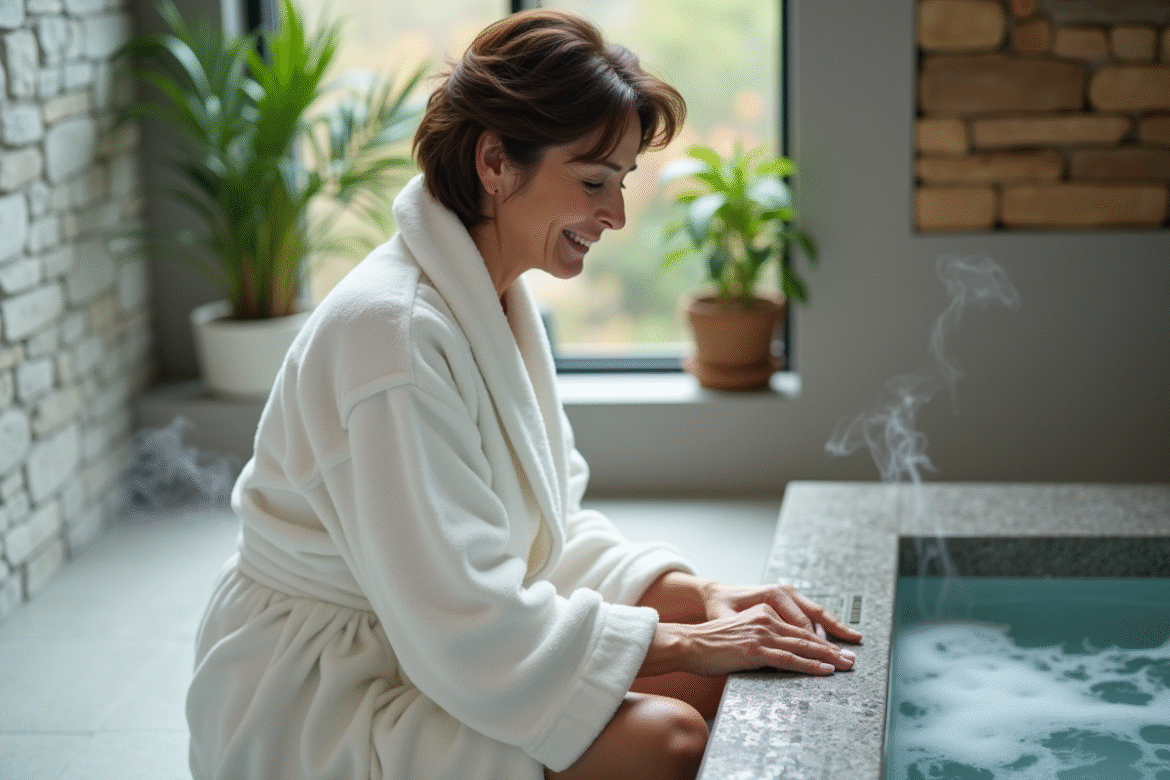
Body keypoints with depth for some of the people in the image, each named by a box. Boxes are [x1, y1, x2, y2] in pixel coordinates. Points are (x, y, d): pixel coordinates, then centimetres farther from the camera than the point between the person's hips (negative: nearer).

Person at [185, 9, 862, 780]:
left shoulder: (500, 300, 4)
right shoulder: (395, 329, -25)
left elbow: (557, 526, 8)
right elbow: (463, 630, -26)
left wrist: (700, 595, -7)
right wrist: (684, 643, -21)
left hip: (427, 649, 9)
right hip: (315, 713, -9)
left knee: (707, 683, -2)